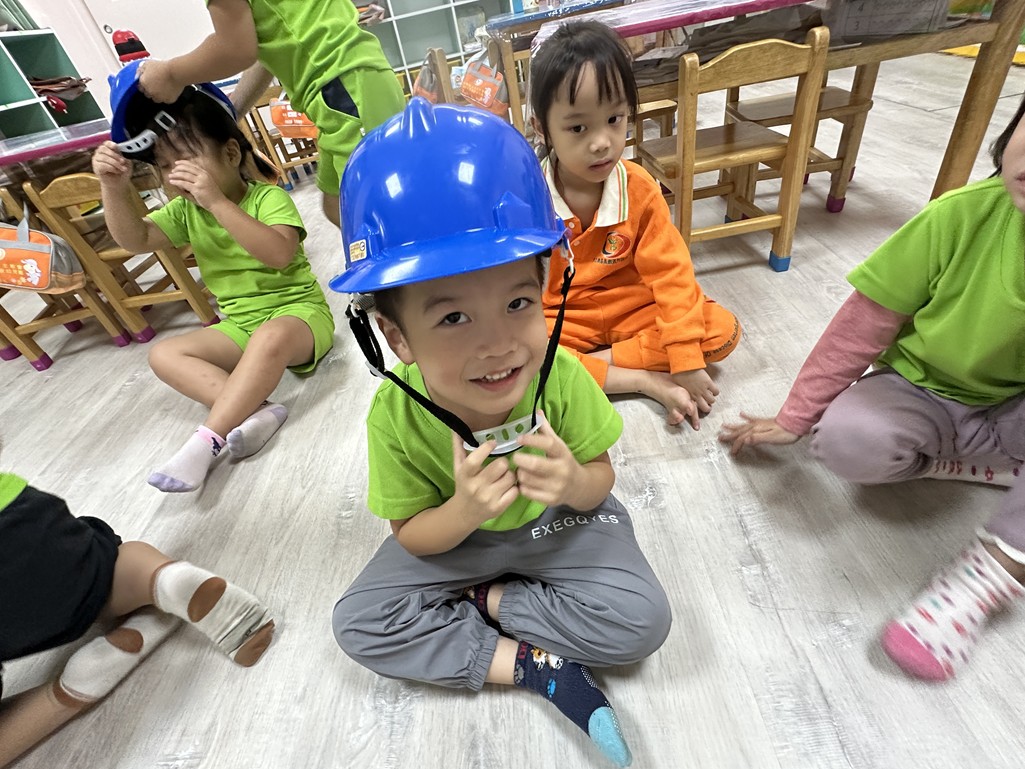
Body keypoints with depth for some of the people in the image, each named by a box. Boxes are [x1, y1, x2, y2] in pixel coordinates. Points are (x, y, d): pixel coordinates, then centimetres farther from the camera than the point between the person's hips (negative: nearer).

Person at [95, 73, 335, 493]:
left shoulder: (268, 197, -10)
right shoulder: (185, 211, 9)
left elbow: (279, 253, -29)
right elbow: (135, 238, 0)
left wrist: (217, 201, -33)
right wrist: (115, 187, -15)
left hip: (299, 309, -7)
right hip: (239, 324, 7)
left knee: (272, 338, -40)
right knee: (164, 354, -7)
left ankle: (207, 440, -32)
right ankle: (255, 412, -28)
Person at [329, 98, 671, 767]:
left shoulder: (560, 375, -27)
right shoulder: (396, 415, -26)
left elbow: (600, 481, -11)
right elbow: (413, 538, -12)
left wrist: (572, 482, -35)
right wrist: (463, 509, -35)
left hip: (559, 523, 0)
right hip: (456, 534, 1)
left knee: (642, 621, -18)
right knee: (358, 623, -11)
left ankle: (484, 601, -1)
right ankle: (541, 667, -11)